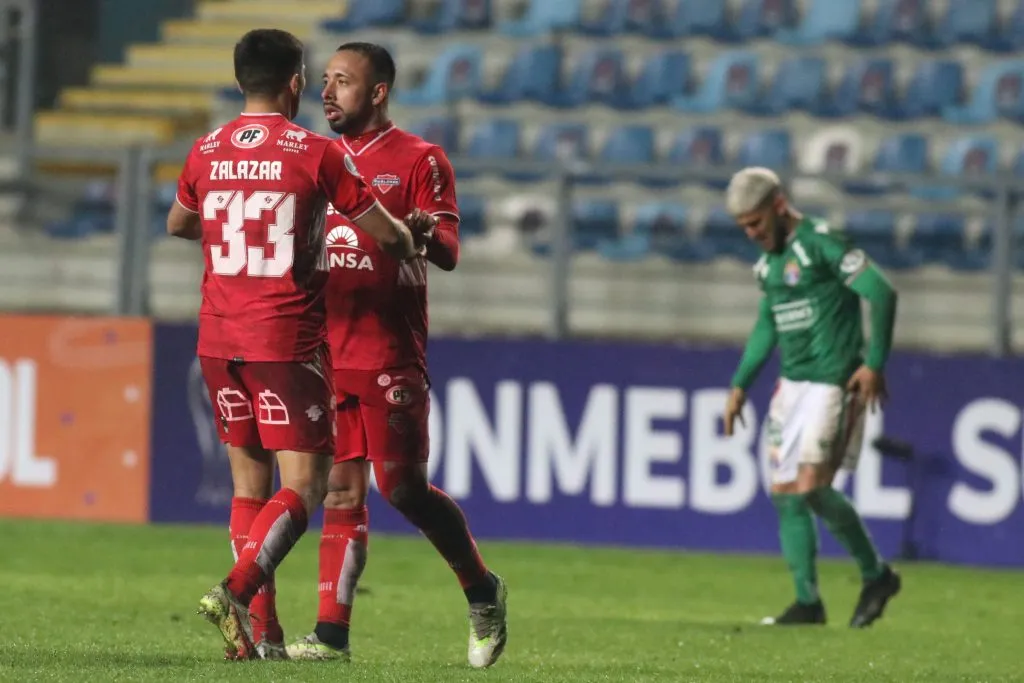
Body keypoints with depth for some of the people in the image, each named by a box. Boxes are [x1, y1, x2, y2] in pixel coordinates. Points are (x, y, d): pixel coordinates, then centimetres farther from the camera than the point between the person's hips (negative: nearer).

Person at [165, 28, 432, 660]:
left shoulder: (206, 152, 6)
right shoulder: (317, 155, -8)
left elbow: (178, 224, 25)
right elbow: (388, 233, -1)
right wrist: (412, 239, 22)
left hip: (219, 340, 5)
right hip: (288, 341, -5)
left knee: (249, 482, 13)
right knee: (304, 485, -3)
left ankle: (262, 631, 10)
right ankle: (238, 591, -24)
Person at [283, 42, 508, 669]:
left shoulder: (419, 160, -3)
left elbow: (447, 252, -11)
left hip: (390, 358, -5)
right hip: (328, 352, 5)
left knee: (404, 488, -5)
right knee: (341, 490, 3)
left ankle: (482, 592, 16)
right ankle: (332, 634, 1)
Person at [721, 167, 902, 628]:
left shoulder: (821, 242, -13)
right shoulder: (768, 261, 14)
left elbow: (882, 292, -18)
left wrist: (875, 364, -20)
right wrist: (740, 386, 22)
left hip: (832, 383, -9)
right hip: (792, 383, 9)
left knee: (811, 489, -16)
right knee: (785, 495, 5)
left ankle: (875, 575, 2)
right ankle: (807, 602, 12)